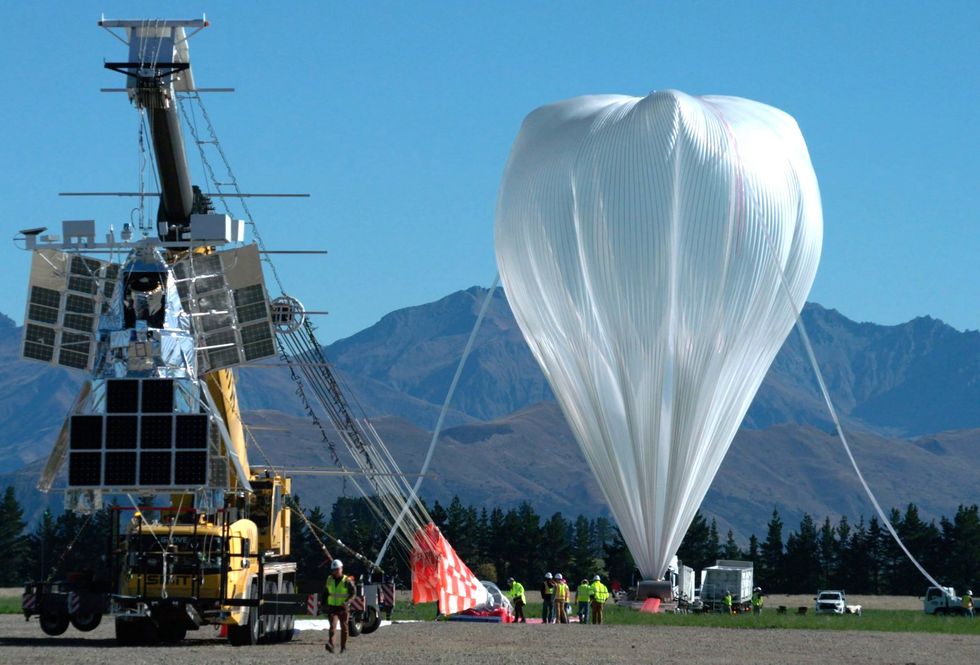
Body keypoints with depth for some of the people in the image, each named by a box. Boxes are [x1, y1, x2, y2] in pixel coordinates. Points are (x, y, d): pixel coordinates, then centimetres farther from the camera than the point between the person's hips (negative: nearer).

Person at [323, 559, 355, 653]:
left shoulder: (347, 581, -6)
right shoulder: (329, 580, 7)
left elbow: (353, 592, -6)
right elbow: (326, 593, 17)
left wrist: (347, 602, -21)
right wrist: (324, 603, 10)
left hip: (343, 607, -2)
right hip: (332, 606, 2)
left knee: (344, 627, 8)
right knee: (332, 625, -15)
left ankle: (343, 647, 20)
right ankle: (331, 645, -30)